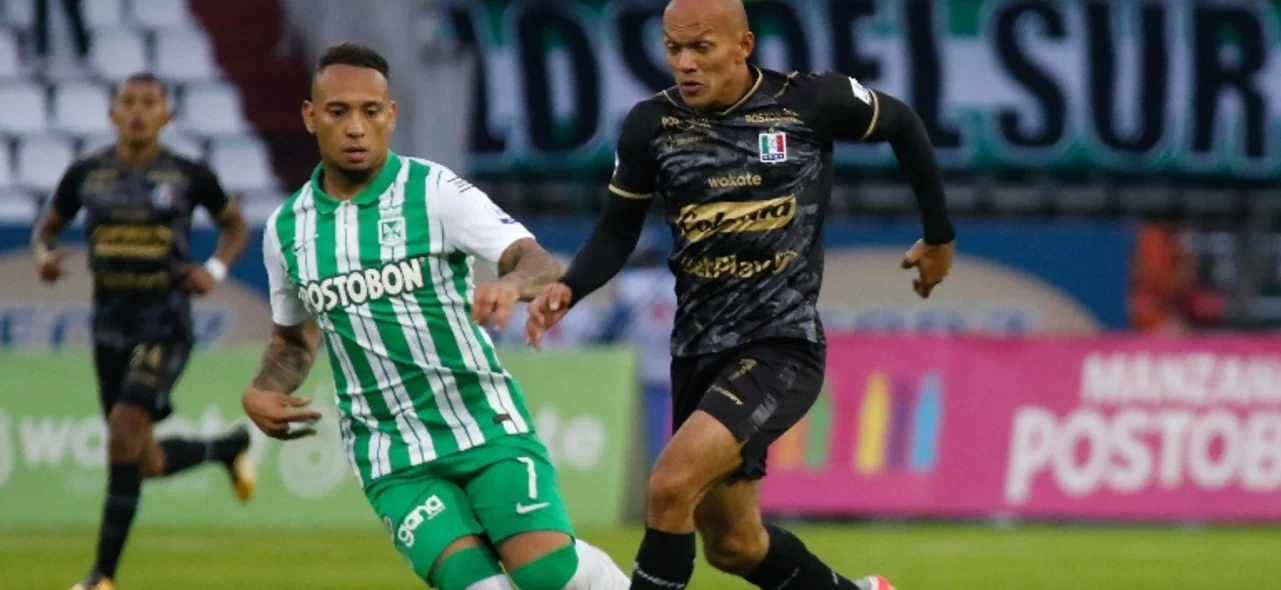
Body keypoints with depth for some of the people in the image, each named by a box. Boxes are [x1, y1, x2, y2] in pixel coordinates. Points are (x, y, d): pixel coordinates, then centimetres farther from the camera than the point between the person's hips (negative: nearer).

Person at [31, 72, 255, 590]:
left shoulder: (188, 176, -4)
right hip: (111, 326, 4)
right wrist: (44, 255, -8)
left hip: (166, 325, -4)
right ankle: (228, 448, 43)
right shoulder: (86, 174, 1)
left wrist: (216, 269, -7)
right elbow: (48, 227, 15)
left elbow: (235, 225, 12)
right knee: (147, 463, 9)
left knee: (125, 428, -22)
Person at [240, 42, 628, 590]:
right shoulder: (287, 229, 6)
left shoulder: (435, 192, -7)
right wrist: (262, 393, 3)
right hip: (392, 457, 2)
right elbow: (294, 338, 23)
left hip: (483, 423, -2)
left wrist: (512, 284, -42)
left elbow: (540, 265, -19)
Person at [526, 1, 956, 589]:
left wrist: (939, 237, 19)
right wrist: (568, 288, -9)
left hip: (782, 346, -5)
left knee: (671, 484, -25)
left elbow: (903, 126, 9)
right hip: (698, 353, 5)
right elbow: (617, 232, 11)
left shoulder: (812, 101, -9)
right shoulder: (651, 124, -1)